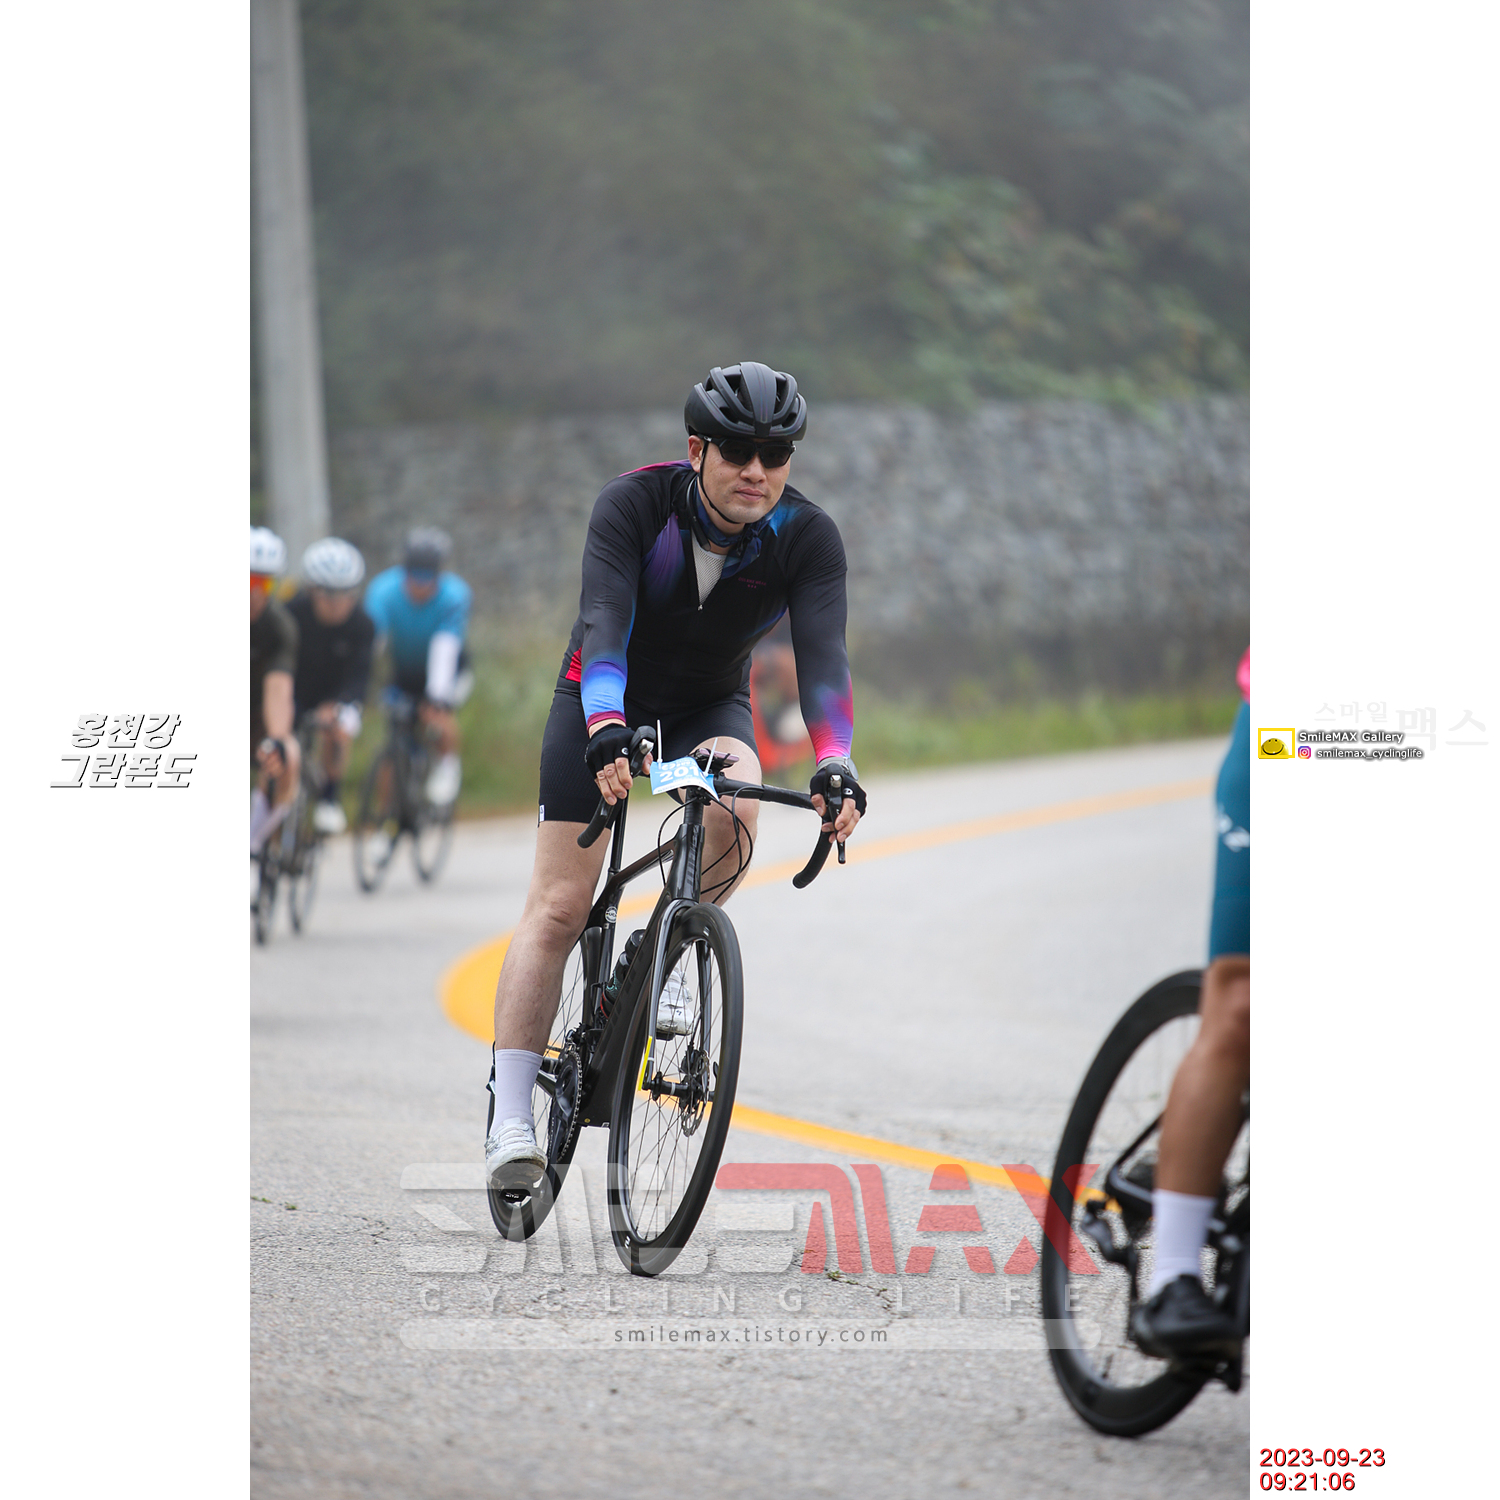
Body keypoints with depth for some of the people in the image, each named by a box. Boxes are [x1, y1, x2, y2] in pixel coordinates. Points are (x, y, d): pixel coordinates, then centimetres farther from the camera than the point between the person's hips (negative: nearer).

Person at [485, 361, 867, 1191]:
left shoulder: (808, 537, -22)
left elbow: (823, 656, -32)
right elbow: (603, 624, -38)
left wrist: (836, 767, -49)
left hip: (710, 707, 2)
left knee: (729, 810, -33)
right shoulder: (633, 503, -27)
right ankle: (509, 1118, -8)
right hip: (605, 701, -2)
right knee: (560, 906, -11)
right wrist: (608, 732, -55)